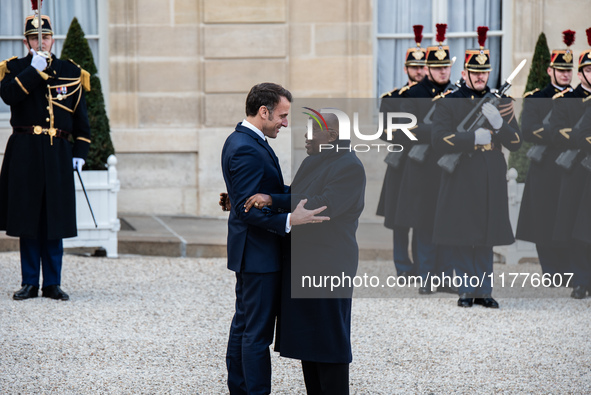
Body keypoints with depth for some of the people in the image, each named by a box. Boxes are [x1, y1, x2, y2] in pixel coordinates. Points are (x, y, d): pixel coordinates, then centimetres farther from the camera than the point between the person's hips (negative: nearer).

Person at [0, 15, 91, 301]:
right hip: (25, 154, -1)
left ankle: (53, 283, 8)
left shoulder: (70, 72, 10)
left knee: (54, 221, 1)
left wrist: (80, 152, 4)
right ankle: (30, 282, 9)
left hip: (58, 154, 1)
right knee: (27, 219, 2)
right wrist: (34, 70, -17)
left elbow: (81, 118, 12)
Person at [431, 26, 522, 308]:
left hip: (491, 179, 3)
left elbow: (515, 143, 6)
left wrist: (498, 123, -13)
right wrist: (474, 138, -18)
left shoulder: (502, 103, 11)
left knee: (486, 237, 5)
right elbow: (439, 139, -10)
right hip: (460, 177, -3)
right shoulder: (448, 103, 2)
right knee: (460, 237, -2)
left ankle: (484, 290, 11)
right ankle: (467, 290, 7)